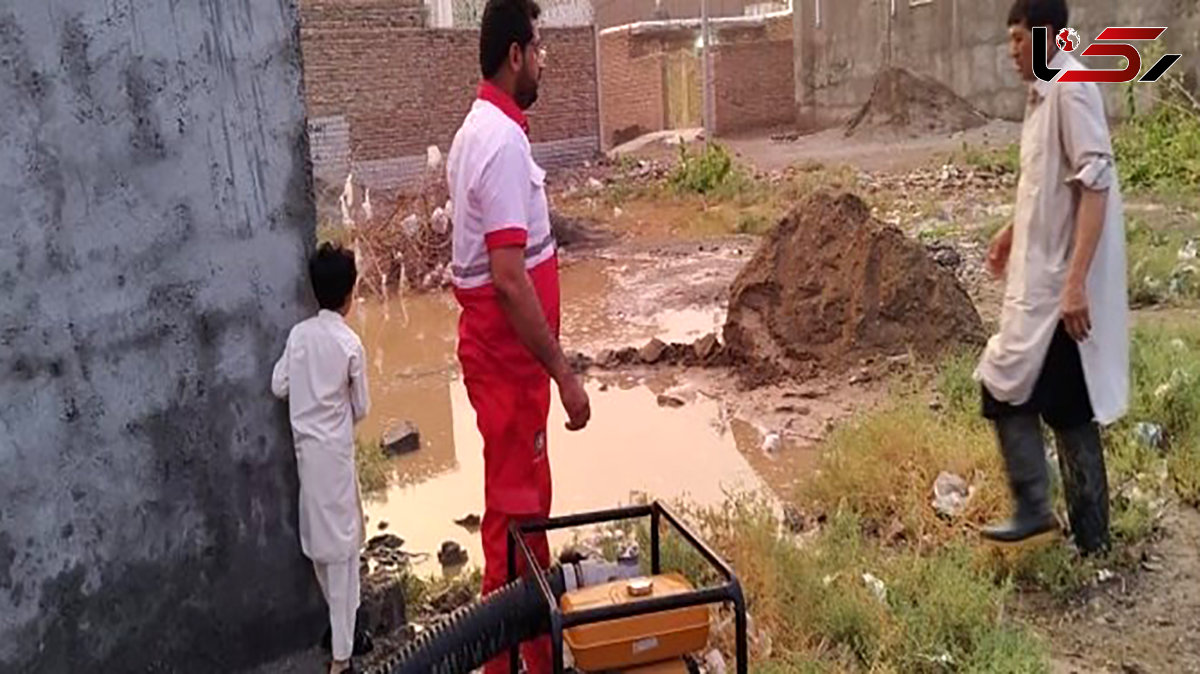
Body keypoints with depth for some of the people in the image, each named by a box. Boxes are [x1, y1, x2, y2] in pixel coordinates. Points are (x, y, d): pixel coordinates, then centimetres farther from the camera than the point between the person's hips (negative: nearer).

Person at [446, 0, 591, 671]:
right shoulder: (504, 142, -21)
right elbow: (509, 279, -27)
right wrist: (565, 373, -24)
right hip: (510, 354, -10)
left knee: (525, 496, 20)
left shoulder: (480, 130, 10)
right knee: (515, 509, 2)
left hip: (500, 348, 10)